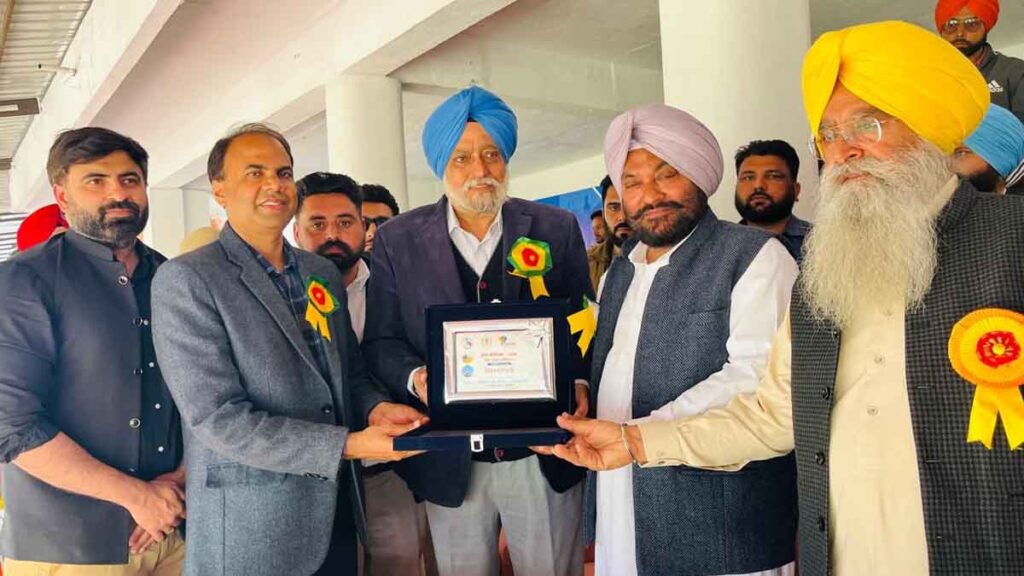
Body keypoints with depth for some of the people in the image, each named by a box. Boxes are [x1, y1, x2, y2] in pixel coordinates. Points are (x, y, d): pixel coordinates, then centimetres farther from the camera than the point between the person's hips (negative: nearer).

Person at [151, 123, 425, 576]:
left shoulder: (325, 273, 9)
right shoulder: (185, 280, -11)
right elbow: (217, 418, -18)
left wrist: (376, 408, -7)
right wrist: (348, 446, -21)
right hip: (249, 534, -6)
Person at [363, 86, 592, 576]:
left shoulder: (557, 229, 1)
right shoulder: (398, 240, 1)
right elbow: (381, 342, 2)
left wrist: (579, 383, -14)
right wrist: (416, 378, -18)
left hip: (544, 455, 0)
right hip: (450, 462, 0)